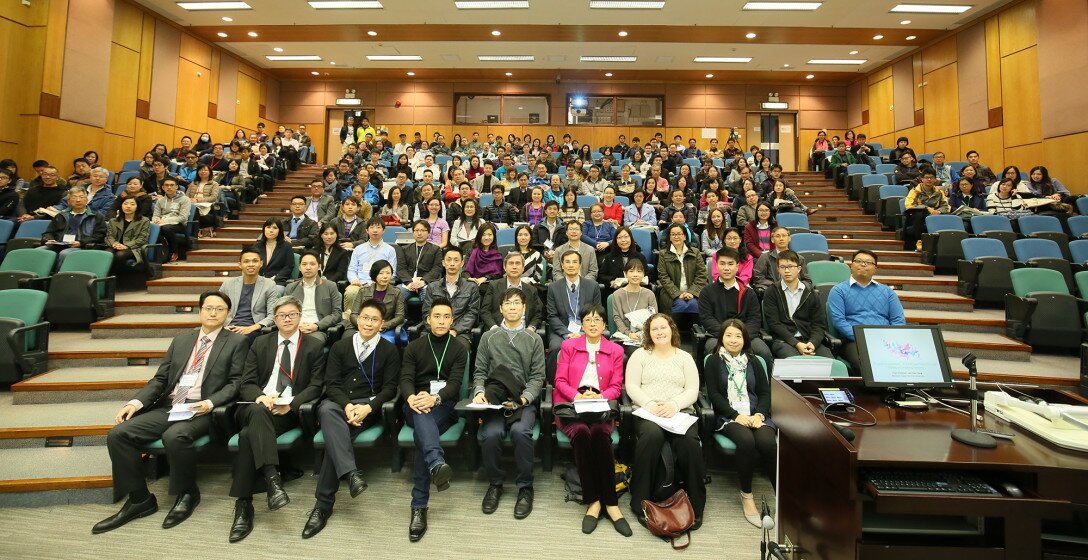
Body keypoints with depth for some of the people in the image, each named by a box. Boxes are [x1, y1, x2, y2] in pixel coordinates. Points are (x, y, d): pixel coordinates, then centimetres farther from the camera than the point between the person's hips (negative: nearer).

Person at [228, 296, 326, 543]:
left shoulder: (314, 346, 8)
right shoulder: (260, 343, 17)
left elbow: (316, 386, 1)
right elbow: (246, 383, 9)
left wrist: (291, 404, -17)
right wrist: (260, 397, -15)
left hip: (290, 410, -2)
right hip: (257, 405, 2)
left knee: (249, 434, -30)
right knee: (258, 411, -35)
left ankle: (243, 504, -24)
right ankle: (272, 479, -43)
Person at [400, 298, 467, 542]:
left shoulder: (459, 349, 8)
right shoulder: (414, 347, 13)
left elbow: (455, 382, -6)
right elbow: (405, 379, -1)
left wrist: (435, 398, -28)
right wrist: (412, 398, -25)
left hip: (445, 406, -1)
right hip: (416, 406, 1)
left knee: (422, 434, -32)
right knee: (422, 414, -36)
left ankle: (419, 507, -31)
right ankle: (437, 464, -61)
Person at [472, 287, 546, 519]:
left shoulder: (534, 340, 10)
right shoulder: (488, 337, 13)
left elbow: (537, 377, 4)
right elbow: (480, 372, 12)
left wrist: (523, 399, -12)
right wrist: (479, 392, -8)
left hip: (525, 401, -1)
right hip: (495, 398, 1)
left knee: (520, 431, -31)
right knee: (491, 434, -27)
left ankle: (525, 487, -7)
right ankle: (495, 482, 3)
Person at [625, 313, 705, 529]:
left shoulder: (685, 357, 17)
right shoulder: (640, 355, 14)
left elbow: (692, 390, 7)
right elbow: (631, 386, 3)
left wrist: (674, 405, -13)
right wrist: (650, 405, -14)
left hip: (680, 411, 1)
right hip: (647, 411, -1)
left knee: (689, 440, -31)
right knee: (652, 435, -34)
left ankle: (695, 505, -12)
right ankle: (641, 503, -20)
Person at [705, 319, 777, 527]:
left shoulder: (753, 361, 19)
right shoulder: (713, 361, 9)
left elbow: (765, 392, 10)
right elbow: (713, 394, -1)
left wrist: (759, 414, -10)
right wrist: (736, 416, -14)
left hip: (756, 414, 3)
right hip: (728, 416, -2)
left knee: (767, 443, -30)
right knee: (746, 441, -32)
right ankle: (746, 496, -14)